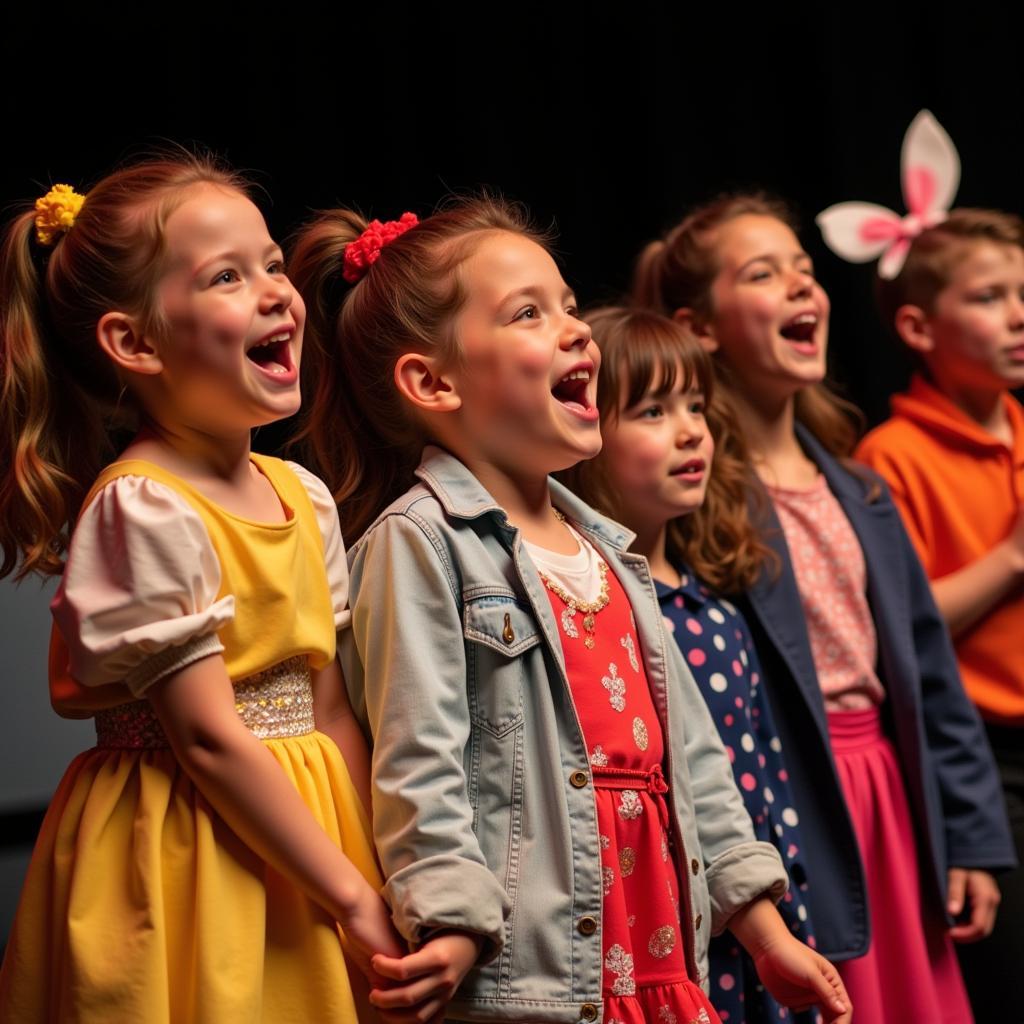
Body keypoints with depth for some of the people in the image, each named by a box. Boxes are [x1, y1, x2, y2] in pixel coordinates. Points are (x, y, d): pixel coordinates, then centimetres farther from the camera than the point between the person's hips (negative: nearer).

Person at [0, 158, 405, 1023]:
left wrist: (385, 884, 0)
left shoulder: (304, 497, 6)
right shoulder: (143, 509, -16)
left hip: (299, 831, 7)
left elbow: (332, 712, 7)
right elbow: (208, 739, -18)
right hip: (186, 869, -7)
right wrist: (352, 894, -14)